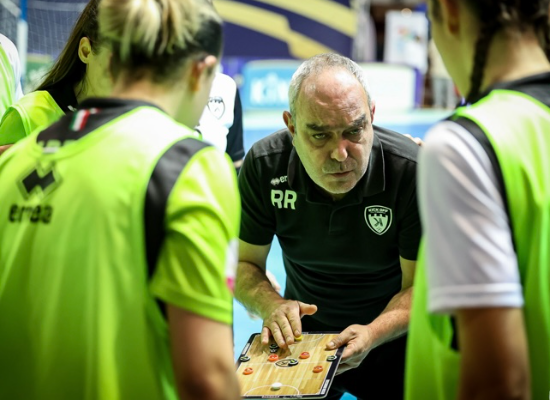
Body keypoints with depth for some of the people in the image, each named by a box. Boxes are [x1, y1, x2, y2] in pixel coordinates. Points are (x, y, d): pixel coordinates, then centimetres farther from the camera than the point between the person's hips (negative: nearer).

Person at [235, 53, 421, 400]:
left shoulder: (411, 170, -21)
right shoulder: (263, 166, -14)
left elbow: (420, 286, -14)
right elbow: (244, 264, -3)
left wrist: (373, 333, -33)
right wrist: (271, 305, -25)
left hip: (390, 337, -2)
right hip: (302, 336, 2)